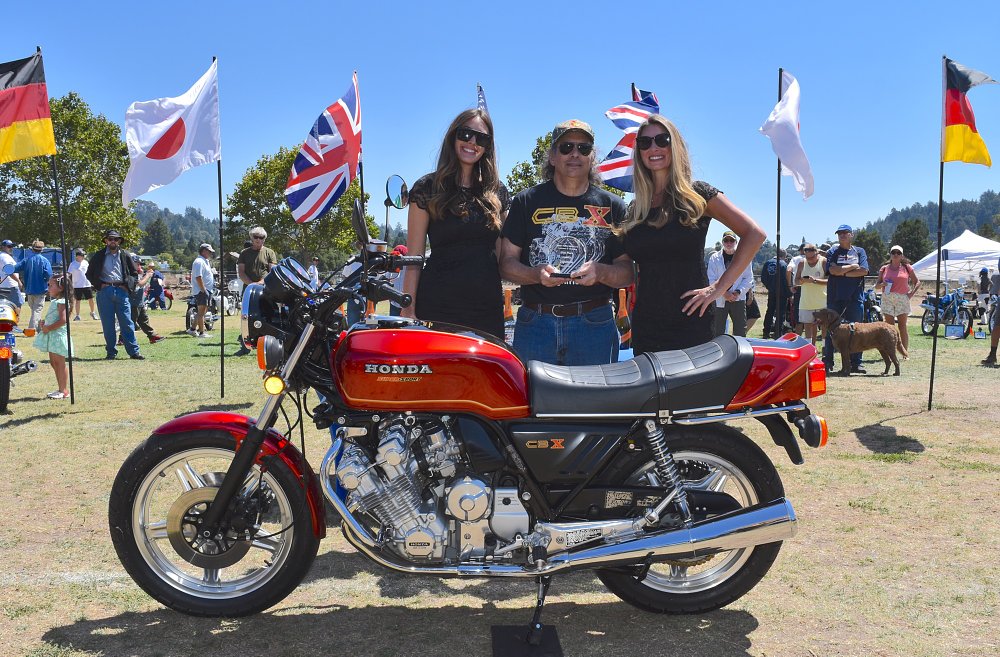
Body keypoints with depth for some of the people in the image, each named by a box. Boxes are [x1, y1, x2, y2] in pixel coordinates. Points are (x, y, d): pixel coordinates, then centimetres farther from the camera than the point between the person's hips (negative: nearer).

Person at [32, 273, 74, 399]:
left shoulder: (61, 302, -15)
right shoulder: (55, 301, 16)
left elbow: (62, 320, -25)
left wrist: (48, 328, -21)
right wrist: (44, 323, 8)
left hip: (58, 335, -11)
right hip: (52, 337, 11)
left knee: (60, 363, -6)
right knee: (53, 362, 14)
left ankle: (64, 391, -1)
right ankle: (61, 389, 20)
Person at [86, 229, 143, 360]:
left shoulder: (125, 255, 9)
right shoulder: (98, 256, 8)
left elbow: (135, 274, 14)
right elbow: (89, 274, 14)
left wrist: (128, 285, 0)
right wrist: (99, 285, 0)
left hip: (121, 291, 0)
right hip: (105, 291, 0)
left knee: (127, 323, -3)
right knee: (108, 325, 2)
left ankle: (133, 352, -1)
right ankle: (111, 352, 10)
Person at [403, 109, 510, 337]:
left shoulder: (498, 192, 13)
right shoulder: (428, 188, 3)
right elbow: (414, 258, 0)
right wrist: (408, 311, -6)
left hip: (488, 309, 4)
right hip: (439, 307, -3)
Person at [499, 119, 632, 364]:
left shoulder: (612, 206, 10)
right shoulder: (527, 201, 9)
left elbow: (627, 272, 6)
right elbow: (507, 263, 5)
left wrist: (600, 272, -15)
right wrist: (537, 274, -15)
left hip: (594, 325, 0)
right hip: (535, 324, 0)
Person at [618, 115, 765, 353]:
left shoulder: (697, 195, -1)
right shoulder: (635, 209, 11)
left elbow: (754, 234, -5)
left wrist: (720, 287, -10)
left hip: (691, 324, -4)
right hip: (645, 328, 4)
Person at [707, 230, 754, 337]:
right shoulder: (714, 258, 1)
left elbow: (748, 279, 3)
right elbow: (711, 280, -3)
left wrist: (738, 292, -11)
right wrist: (723, 293, -14)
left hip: (738, 299, 1)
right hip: (719, 300, -1)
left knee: (740, 331, 5)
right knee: (717, 331, 3)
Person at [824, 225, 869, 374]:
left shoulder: (859, 252, 11)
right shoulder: (833, 252, 8)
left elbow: (864, 271, -4)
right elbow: (833, 270, -10)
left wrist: (843, 272, -7)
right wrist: (853, 267, -3)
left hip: (855, 298, 1)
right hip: (835, 298, -1)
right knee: (831, 330, 1)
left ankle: (856, 363, 8)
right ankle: (827, 363, 6)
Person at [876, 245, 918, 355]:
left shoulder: (907, 268, 8)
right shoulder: (884, 268, 11)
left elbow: (917, 282, 15)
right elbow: (876, 286, 12)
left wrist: (911, 293, 2)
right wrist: (882, 284, -9)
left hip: (902, 298, -1)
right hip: (887, 299, 1)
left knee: (902, 326, -3)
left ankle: (905, 354, -1)